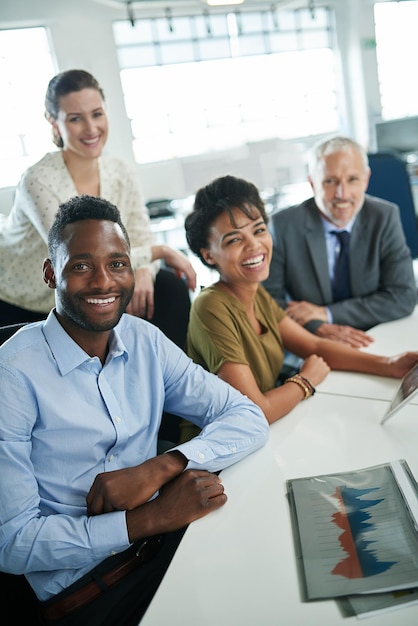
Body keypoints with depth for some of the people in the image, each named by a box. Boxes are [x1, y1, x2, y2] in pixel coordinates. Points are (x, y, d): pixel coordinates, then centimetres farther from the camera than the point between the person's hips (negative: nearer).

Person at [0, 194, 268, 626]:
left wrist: (159, 468, -18)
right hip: (79, 586, -5)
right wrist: (153, 517, -23)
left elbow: (249, 419, -1)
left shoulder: (146, 341, 1)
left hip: (169, 539, 6)